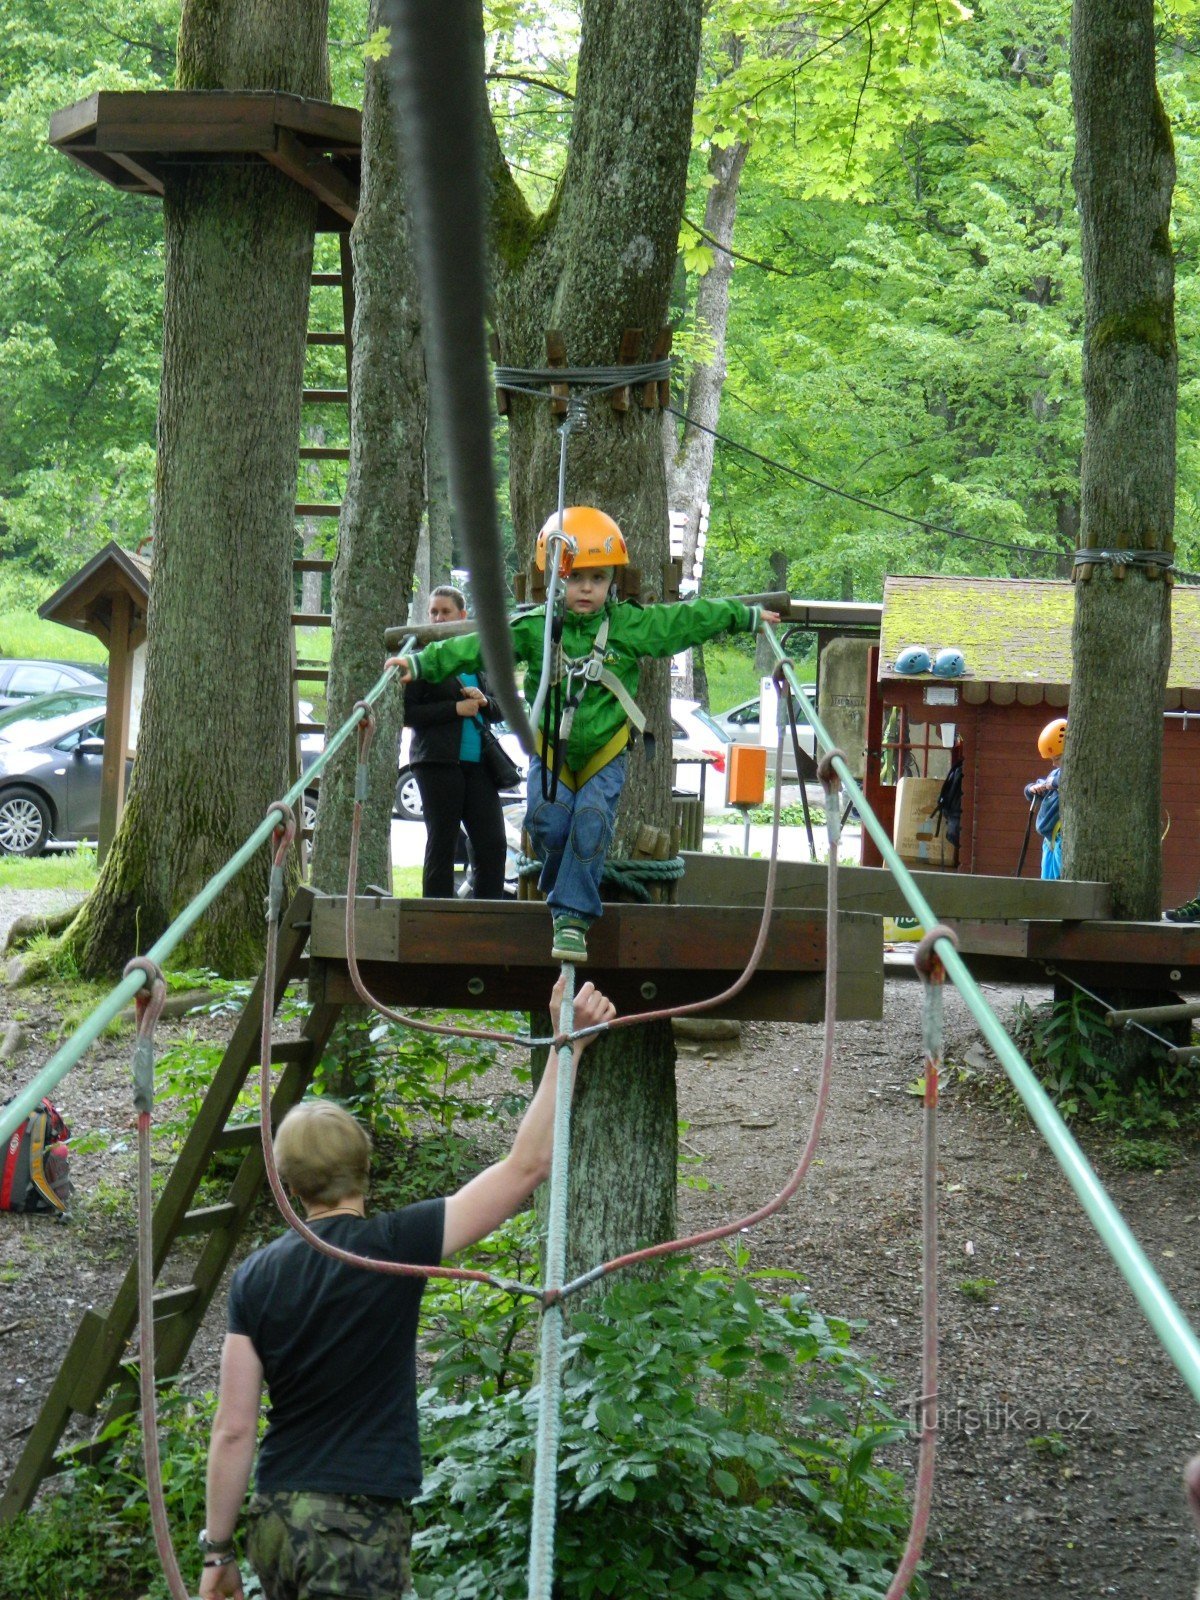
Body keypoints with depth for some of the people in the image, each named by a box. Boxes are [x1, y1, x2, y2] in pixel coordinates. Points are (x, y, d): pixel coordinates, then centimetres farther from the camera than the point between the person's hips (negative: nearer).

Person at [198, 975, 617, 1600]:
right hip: (358, 1525, -5)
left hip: (274, 1517, 5)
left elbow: (233, 1431, 2)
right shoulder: (393, 1248, -8)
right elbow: (527, 1165, -8)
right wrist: (568, 1043, -6)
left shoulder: (255, 1278, 3)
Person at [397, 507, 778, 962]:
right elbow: (477, 647, -10)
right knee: (548, 818, -19)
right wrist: (422, 663, -18)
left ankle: (572, 916, -11)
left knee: (592, 823, -18)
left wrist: (748, 616, 9)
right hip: (550, 753, 0)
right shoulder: (533, 628, -6)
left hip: (604, 755, 0)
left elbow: (687, 621, 4)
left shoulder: (630, 625, -3)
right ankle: (560, 889, 10)